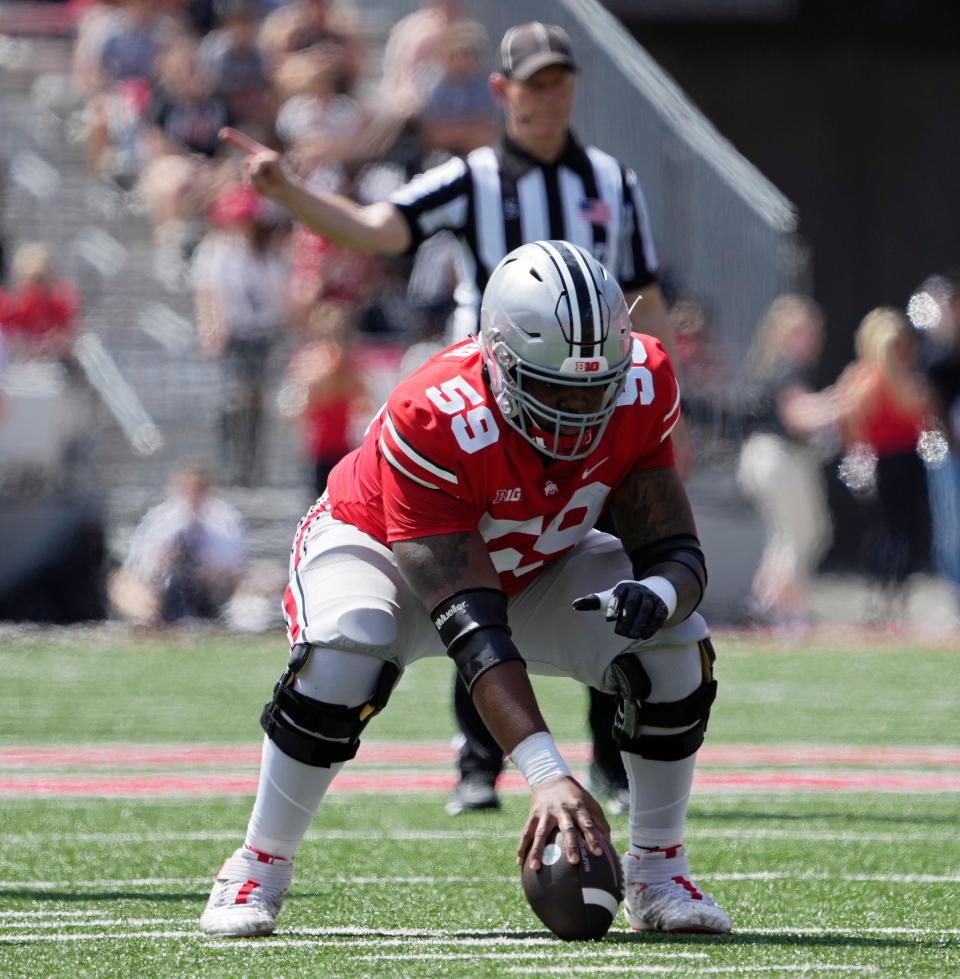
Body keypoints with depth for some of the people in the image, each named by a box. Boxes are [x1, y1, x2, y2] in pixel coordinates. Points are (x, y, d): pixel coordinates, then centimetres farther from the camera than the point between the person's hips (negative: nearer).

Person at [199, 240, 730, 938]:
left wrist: (659, 591, -47)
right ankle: (259, 867, -15)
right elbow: (473, 632, -44)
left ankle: (659, 873, 0)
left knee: (676, 647, -20)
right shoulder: (436, 422, -41)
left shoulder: (640, 393, -26)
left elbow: (678, 551, -20)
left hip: (534, 567, 4)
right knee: (342, 657, -37)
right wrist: (547, 773, -53)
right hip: (379, 545, -4)